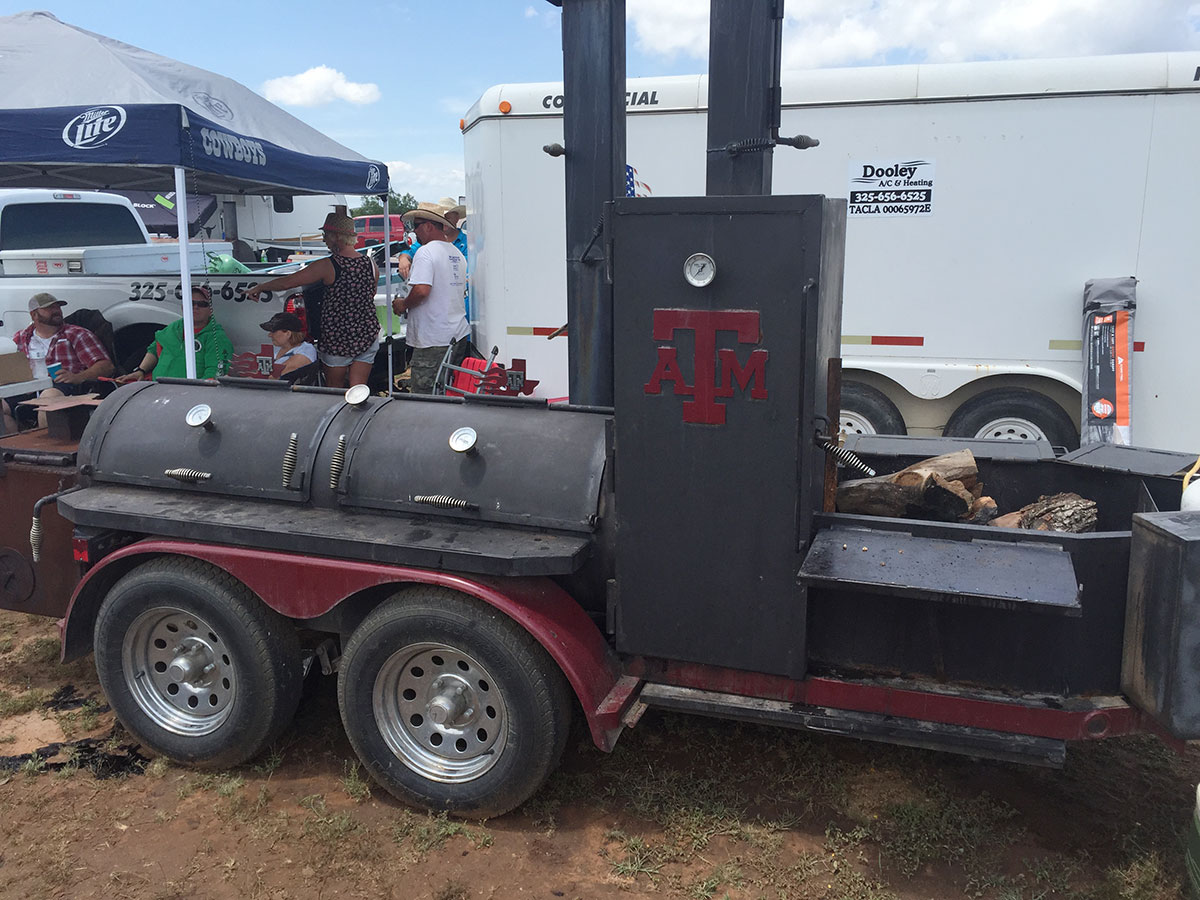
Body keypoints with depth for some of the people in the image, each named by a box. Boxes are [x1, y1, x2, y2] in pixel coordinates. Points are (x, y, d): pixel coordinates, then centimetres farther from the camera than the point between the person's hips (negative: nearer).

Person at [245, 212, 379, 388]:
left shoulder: (328, 266, -13)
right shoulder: (370, 264, 0)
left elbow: (287, 282, -7)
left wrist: (259, 288, 7)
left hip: (337, 338, -4)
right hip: (369, 335, 4)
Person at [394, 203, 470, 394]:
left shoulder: (426, 251, -13)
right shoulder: (458, 254, 15)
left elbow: (422, 290, -25)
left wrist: (403, 304, -7)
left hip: (433, 340, -9)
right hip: (458, 335, 9)